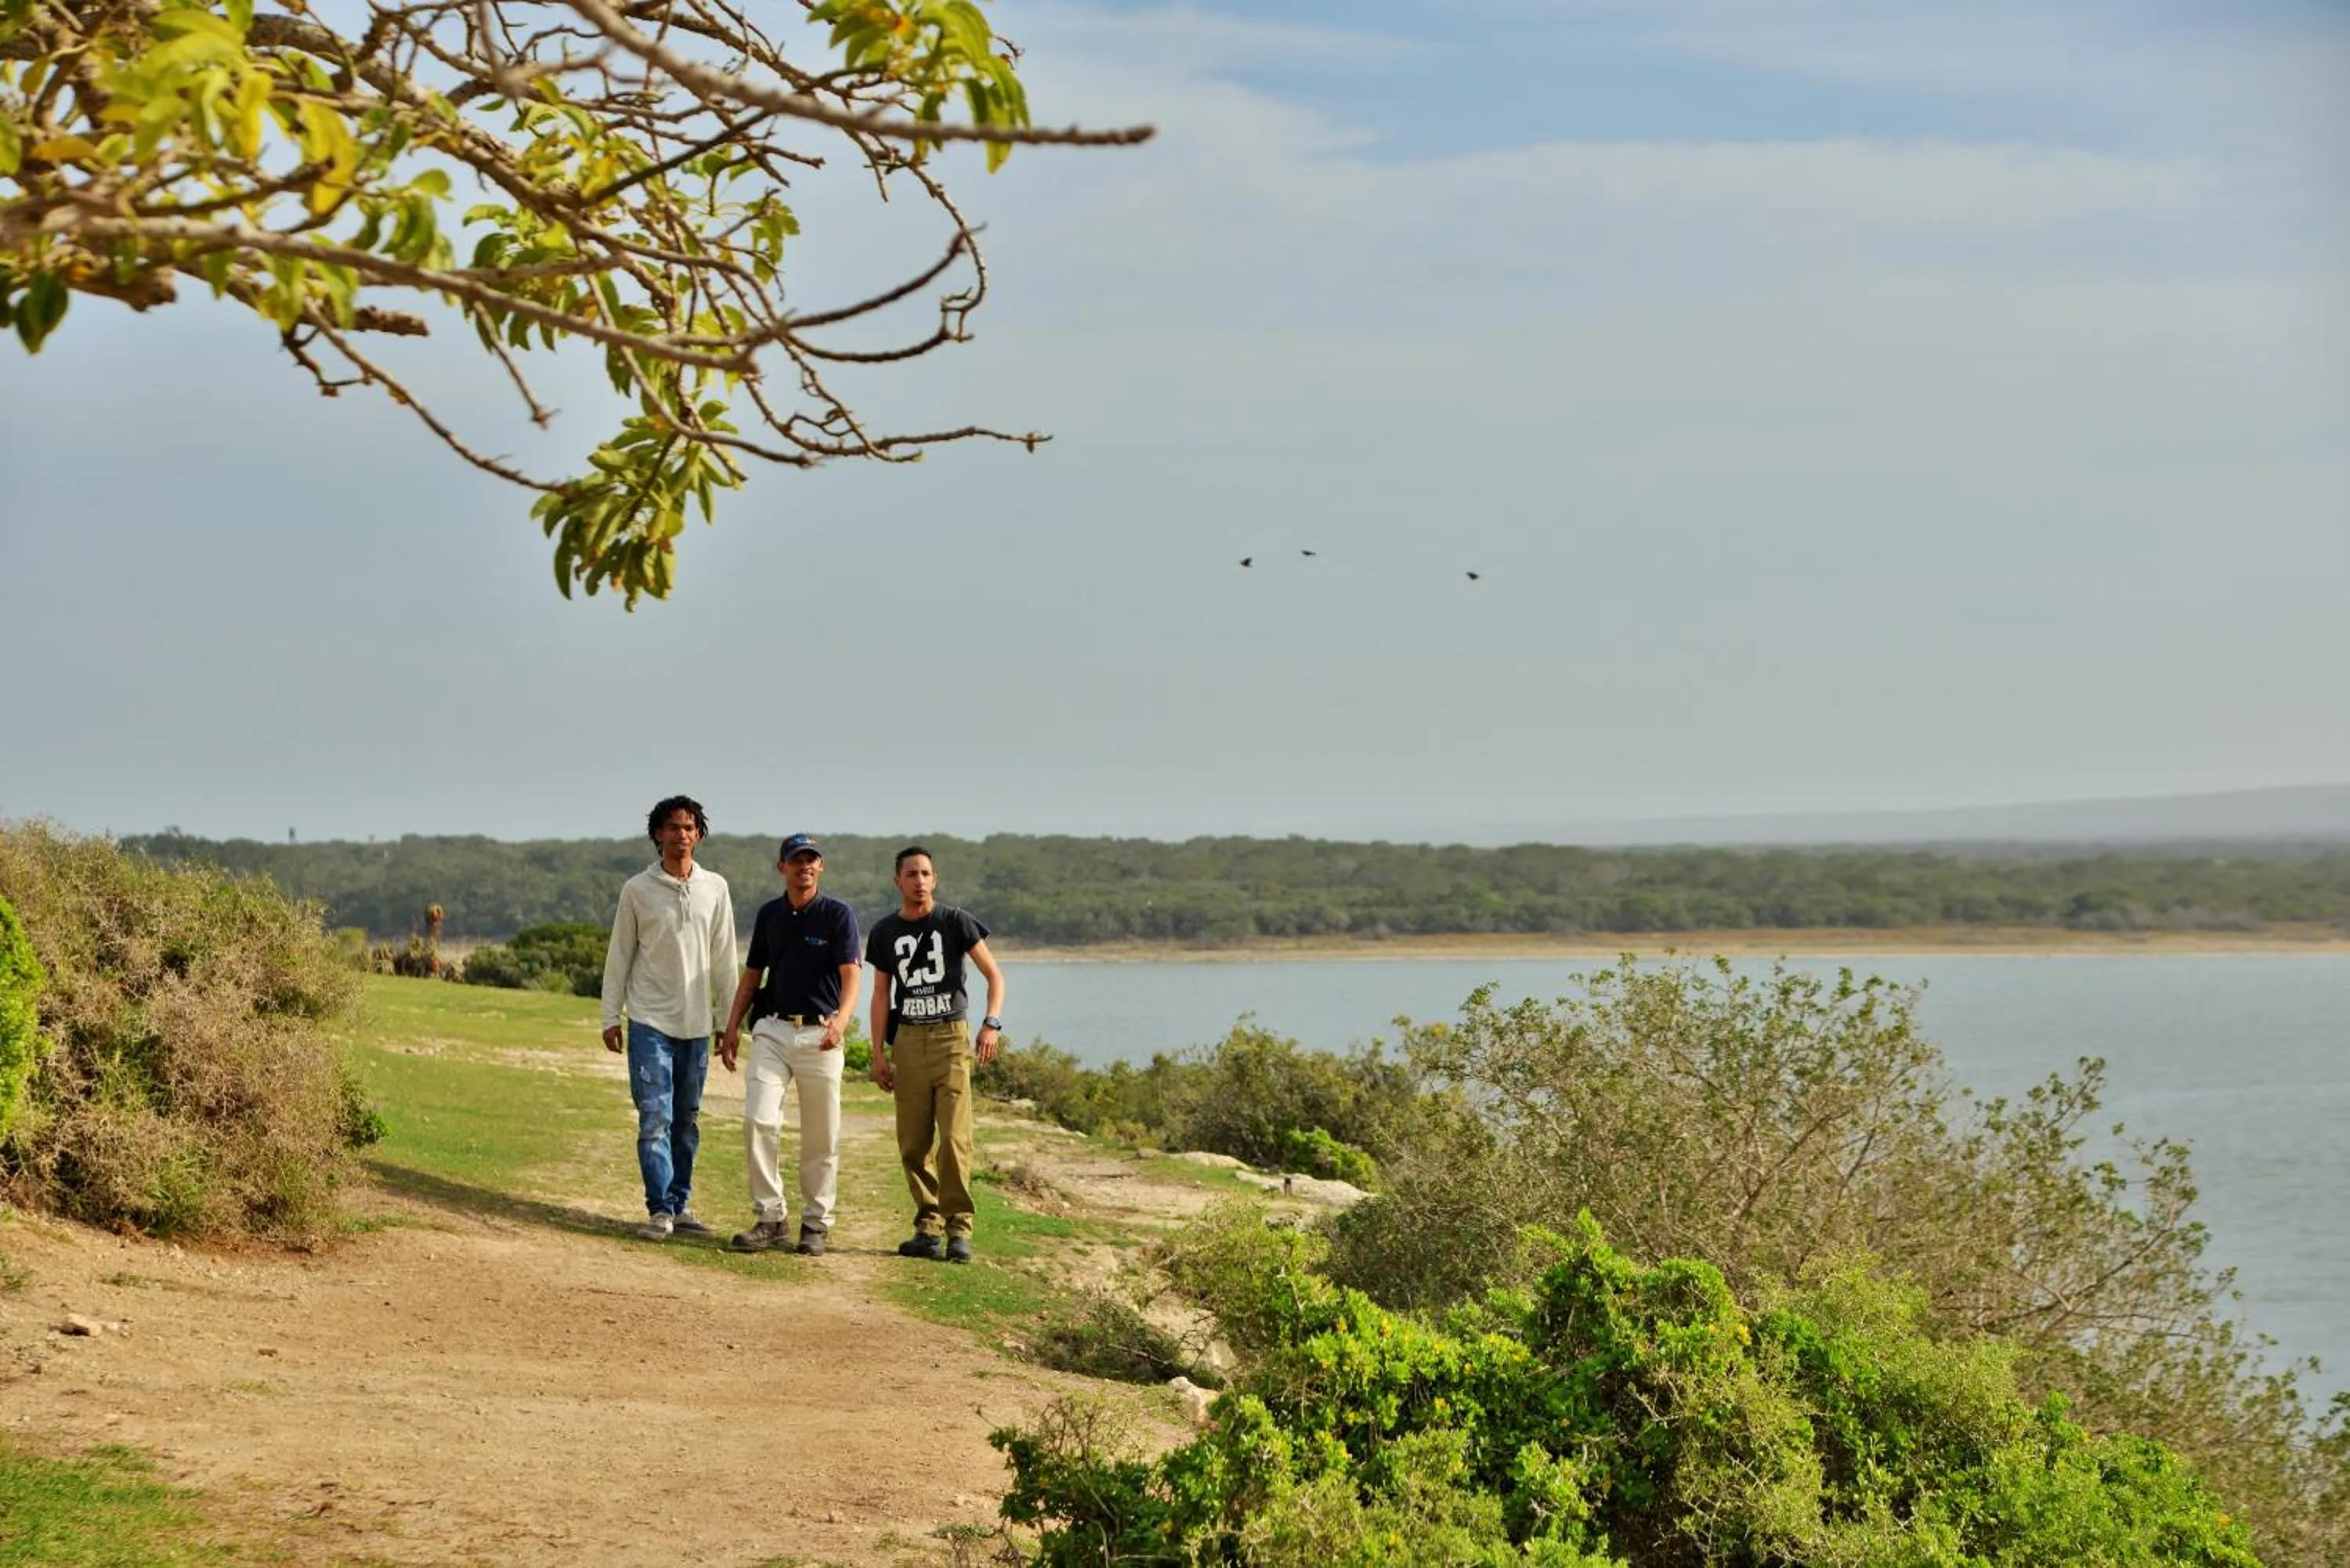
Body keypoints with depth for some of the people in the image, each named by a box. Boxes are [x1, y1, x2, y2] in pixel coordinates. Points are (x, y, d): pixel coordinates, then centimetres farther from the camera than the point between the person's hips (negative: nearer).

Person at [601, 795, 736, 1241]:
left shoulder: (715, 889, 6)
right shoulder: (637, 889, 0)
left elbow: (724, 961, 8)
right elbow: (619, 957, 4)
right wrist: (611, 1017, 1)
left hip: (696, 1024, 3)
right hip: (650, 1021, -3)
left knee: (687, 1121, 9)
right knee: (655, 1117, -9)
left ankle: (680, 1204, 17)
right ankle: (660, 1210, -9)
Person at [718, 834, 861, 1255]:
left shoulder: (838, 915, -3)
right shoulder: (769, 914, 11)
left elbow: (851, 974, -13)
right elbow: (751, 975, 18)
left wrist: (841, 1018, -31)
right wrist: (731, 1028, 10)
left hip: (820, 1034, -3)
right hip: (772, 1030, 3)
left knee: (821, 1137, 2)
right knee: (758, 1120, -11)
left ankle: (815, 1224, 13)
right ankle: (769, 1218, -4)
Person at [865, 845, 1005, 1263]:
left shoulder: (954, 922, 0)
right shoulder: (885, 932, 10)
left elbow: (994, 974, 0)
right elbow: (881, 995, 15)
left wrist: (992, 1024, -15)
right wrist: (878, 1053, 8)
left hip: (951, 1036, -3)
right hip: (908, 1040, 3)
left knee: (954, 1137, -12)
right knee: (913, 1143, 3)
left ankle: (958, 1227, -8)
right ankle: (929, 1225, 12)